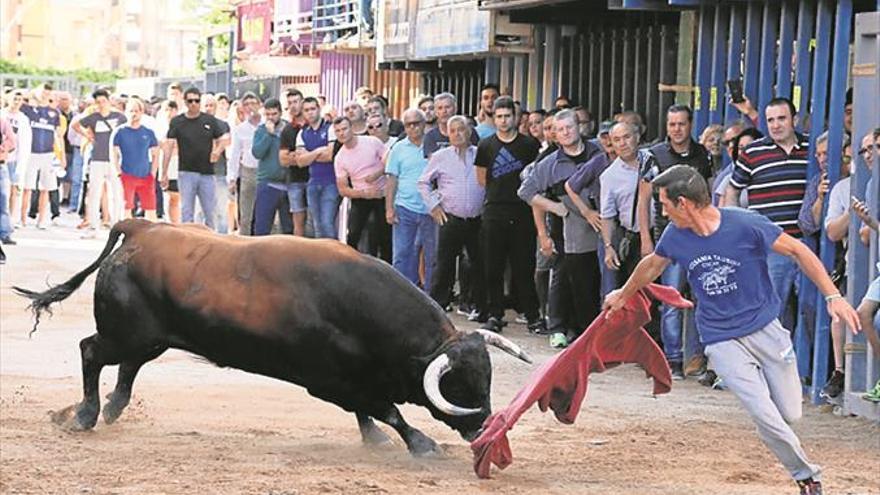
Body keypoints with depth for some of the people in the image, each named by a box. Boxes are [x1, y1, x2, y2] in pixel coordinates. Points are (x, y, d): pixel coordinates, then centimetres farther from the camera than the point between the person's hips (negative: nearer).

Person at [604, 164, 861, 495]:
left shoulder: (746, 225, -17)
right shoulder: (675, 236, -4)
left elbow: (797, 251, -8)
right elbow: (652, 264, 18)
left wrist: (832, 296, -14)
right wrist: (623, 294, 35)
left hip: (765, 328, -1)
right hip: (722, 341, 1)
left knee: (791, 414, 0)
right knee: (765, 417, -13)